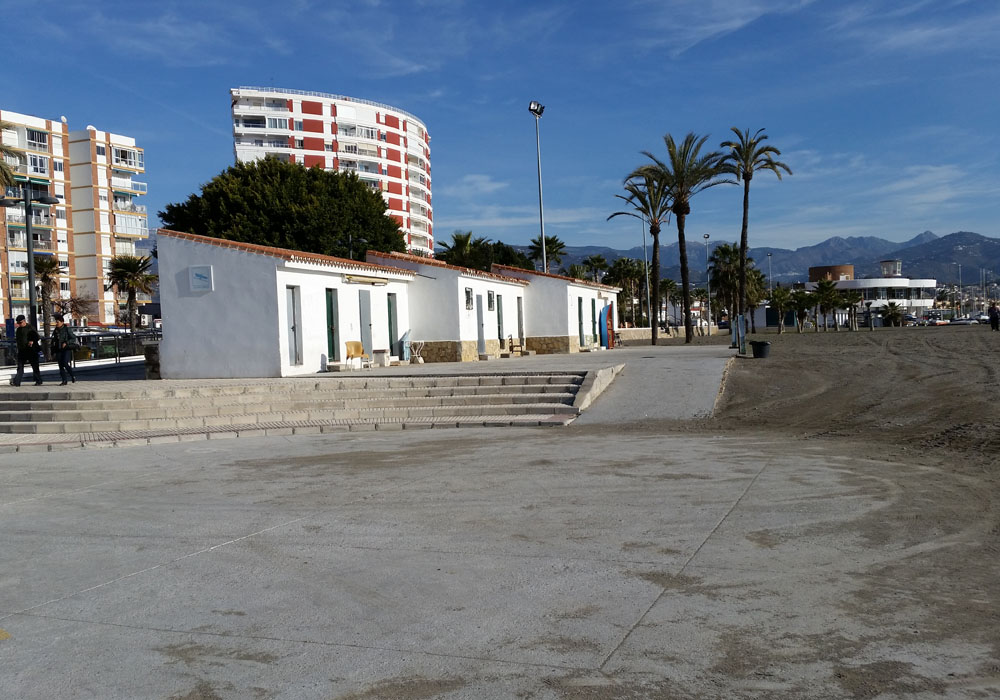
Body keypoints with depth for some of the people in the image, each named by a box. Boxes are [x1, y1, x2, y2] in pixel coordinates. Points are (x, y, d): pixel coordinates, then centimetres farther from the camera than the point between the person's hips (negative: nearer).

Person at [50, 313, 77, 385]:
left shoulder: (67, 329, -3)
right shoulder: (55, 330, 11)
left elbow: (74, 338, -4)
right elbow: (54, 341, 19)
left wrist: (66, 343, -17)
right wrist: (53, 351, 14)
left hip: (67, 349, -5)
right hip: (59, 350, 5)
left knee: (66, 363, -17)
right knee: (61, 366, 2)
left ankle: (73, 377, 3)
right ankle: (64, 381, 6)